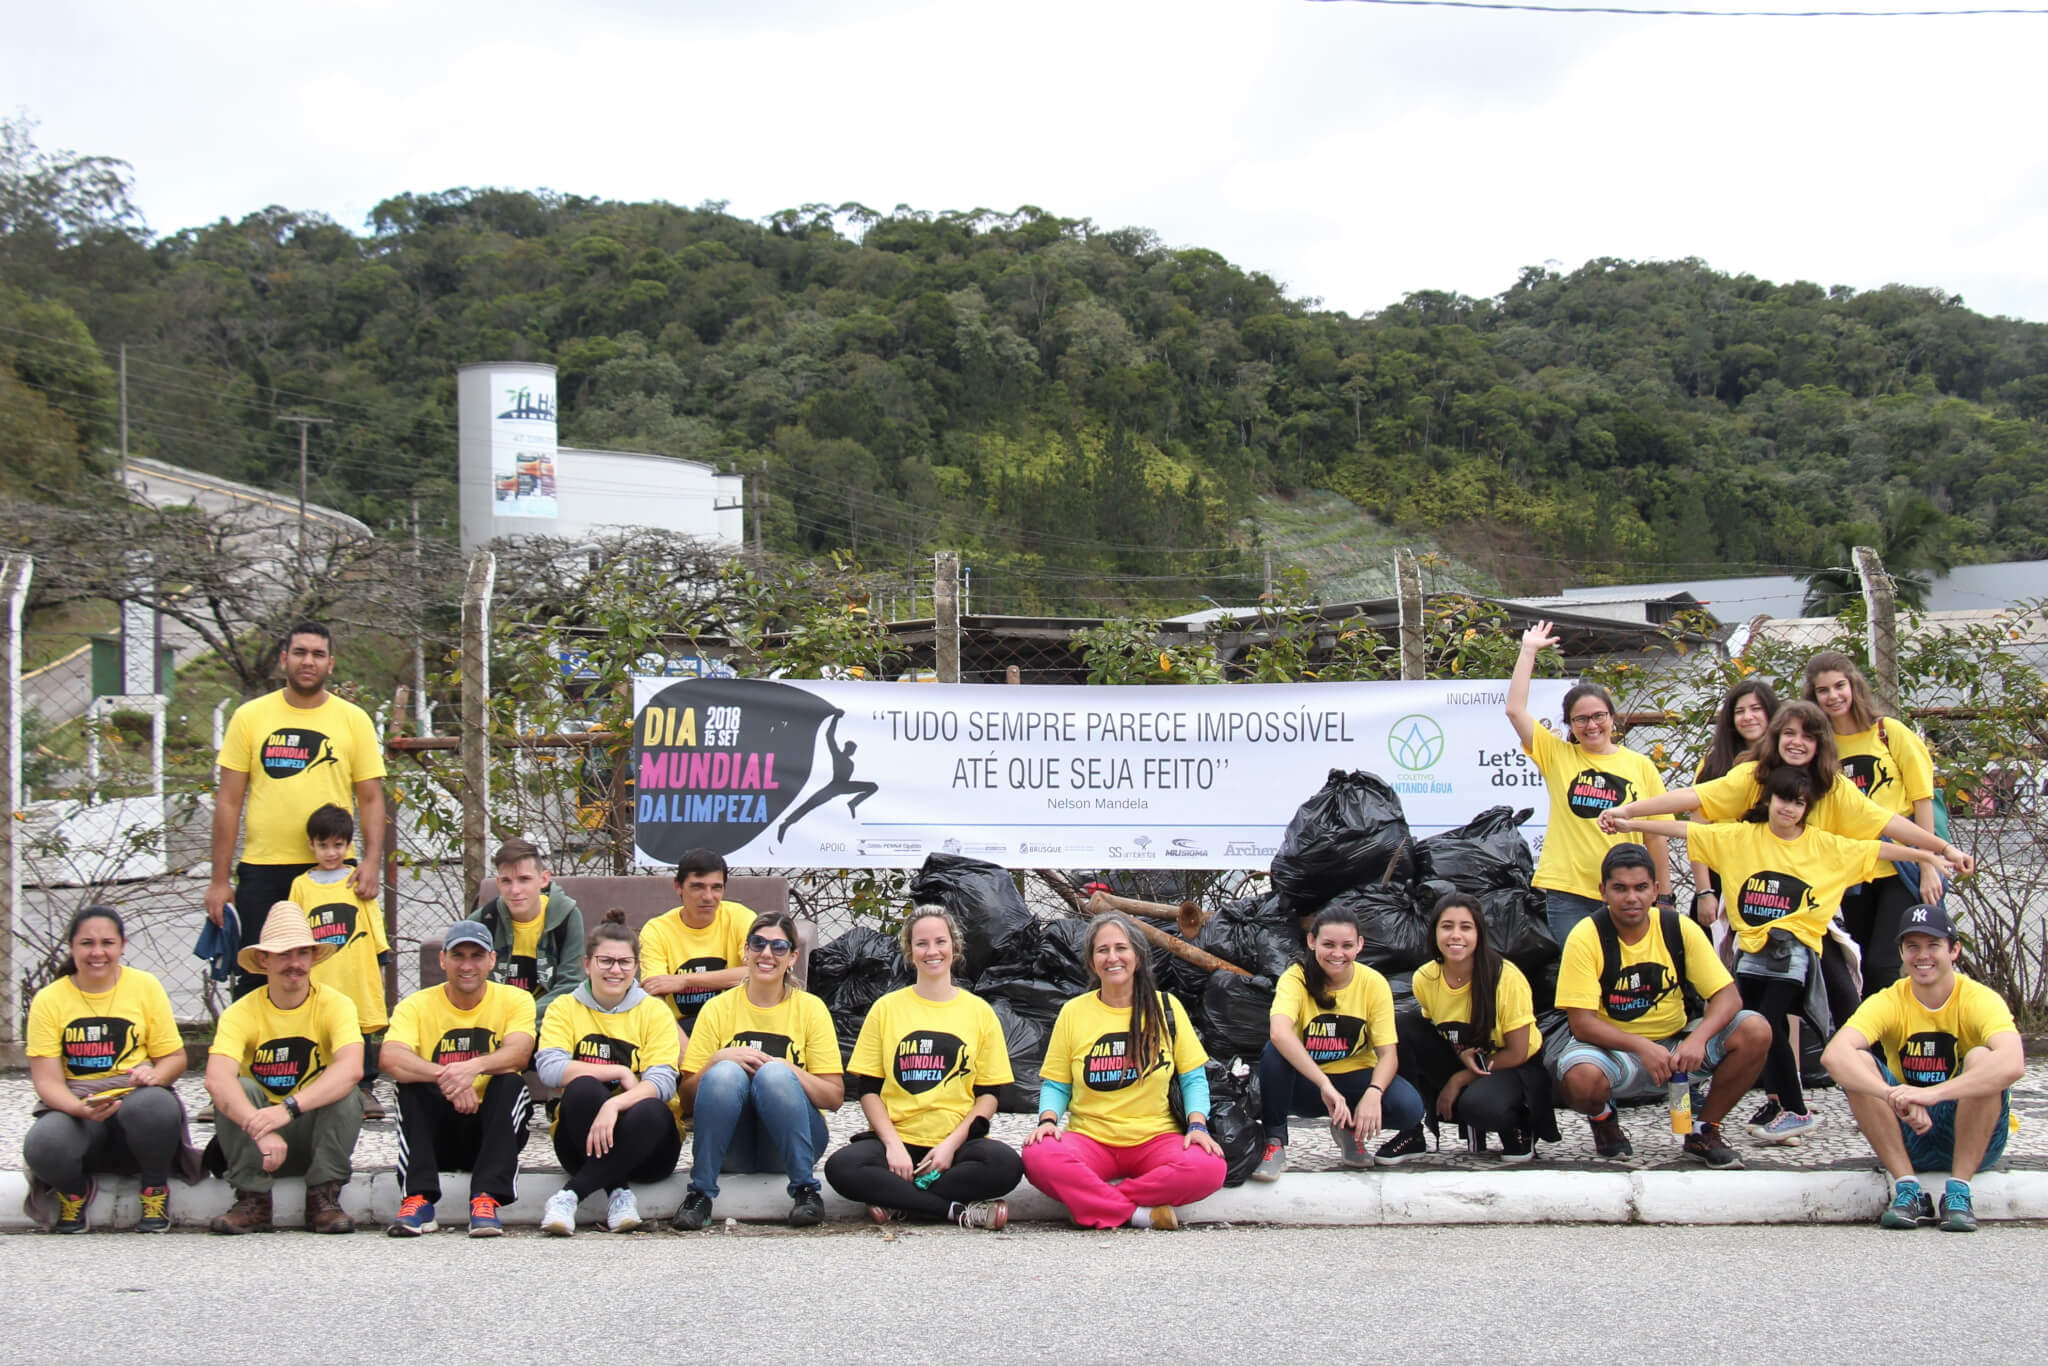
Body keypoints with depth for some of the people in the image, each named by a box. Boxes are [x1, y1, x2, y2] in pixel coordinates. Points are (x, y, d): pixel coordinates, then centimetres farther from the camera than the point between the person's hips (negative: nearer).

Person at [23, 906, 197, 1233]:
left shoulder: (145, 986, 5)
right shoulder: (49, 1000, 2)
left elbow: (175, 1057, 7)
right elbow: (47, 1080, -4)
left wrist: (156, 1074, -18)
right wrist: (81, 1109, -25)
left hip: (135, 1100, 0)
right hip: (74, 1110, 0)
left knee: (156, 1105, -37)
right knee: (43, 1145, -34)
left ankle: (155, 1190, -5)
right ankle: (74, 1190, 5)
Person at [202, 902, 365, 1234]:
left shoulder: (335, 1005, -12)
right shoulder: (241, 1013, -12)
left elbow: (352, 1069, -31)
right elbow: (216, 1080, -30)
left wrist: (289, 1108, -44)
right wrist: (260, 1128, -47)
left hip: (315, 1132, 0)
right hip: (260, 1143, 0)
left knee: (347, 1094, -28)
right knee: (239, 1090, -26)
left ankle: (324, 1198, -17)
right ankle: (252, 1200, -19)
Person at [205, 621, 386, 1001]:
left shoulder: (354, 720, 6)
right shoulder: (250, 717, 5)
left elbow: (371, 798, 6)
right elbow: (229, 801, 5)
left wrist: (371, 860, -10)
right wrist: (219, 879, 1)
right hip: (262, 869, 0)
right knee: (254, 979, 2)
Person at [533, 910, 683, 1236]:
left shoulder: (654, 1011, 3)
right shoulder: (566, 1008, 6)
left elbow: (663, 1082, -11)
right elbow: (549, 1068, -12)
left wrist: (614, 1104, -30)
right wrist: (620, 1073, -14)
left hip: (645, 1147, 0)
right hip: (581, 1143, 0)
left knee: (652, 1111, -35)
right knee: (583, 1087, -30)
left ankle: (570, 1195, -30)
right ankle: (617, 1192, -30)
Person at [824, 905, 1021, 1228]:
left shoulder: (980, 1011, 10)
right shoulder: (886, 1008, 10)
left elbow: (989, 1094, 7)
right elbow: (867, 1089, 6)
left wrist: (952, 1144, -9)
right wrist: (893, 1144, -10)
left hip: (957, 1142, 0)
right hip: (898, 1139, 0)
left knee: (1006, 1164, -33)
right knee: (841, 1167, -32)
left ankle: (898, 1204, -22)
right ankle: (958, 1210, -26)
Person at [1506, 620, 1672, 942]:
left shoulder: (1640, 766, 7)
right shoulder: (1557, 756, 6)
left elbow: (1656, 833, 10)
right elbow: (1515, 710, -3)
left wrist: (1664, 896, 8)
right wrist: (1528, 651, -1)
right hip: (1568, 893, -1)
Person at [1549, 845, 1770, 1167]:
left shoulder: (1679, 928, -6)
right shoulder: (1586, 937, -14)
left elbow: (1728, 996, -8)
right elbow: (1582, 1023, -18)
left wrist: (1698, 1039, -28)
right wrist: (1642, 1047, -32)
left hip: (1676, 1045, 3)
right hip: (1613, 1049, -3)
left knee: (1755, 1031, -20)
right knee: (1580, 1078, -38)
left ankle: (1704, 1132, 0)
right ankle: (1602, 1118, 2)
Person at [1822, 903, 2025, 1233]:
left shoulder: (1979, 999, -15)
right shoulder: (1888, 1002, -9)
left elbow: (2013, 1064, -37)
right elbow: (1833, 1054, -29)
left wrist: (1932, 1093, -48)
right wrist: (1895, 1097, -47)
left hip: (1974, 1136, -2)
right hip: (1907, 1138, 2)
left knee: (1981, 1057, -29)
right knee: (1857, 1063, -22)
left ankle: (1959, 1192, -23)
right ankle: (1907, 1188, -20)